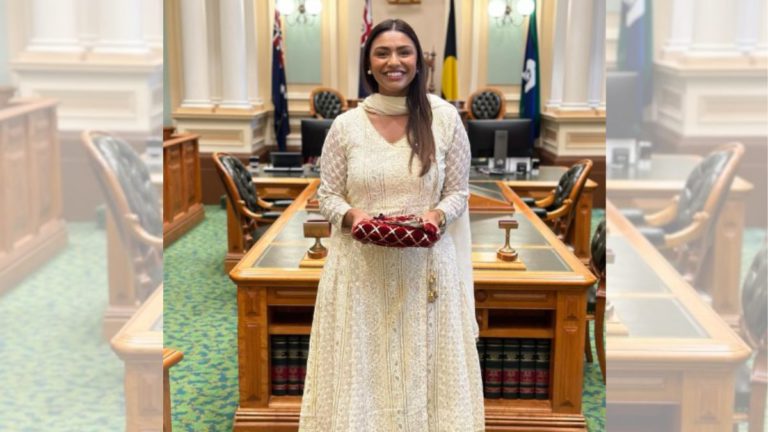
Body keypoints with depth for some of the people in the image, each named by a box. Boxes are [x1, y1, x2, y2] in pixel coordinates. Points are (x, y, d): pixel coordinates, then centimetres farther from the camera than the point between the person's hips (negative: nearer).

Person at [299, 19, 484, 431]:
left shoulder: (445, 118, 0)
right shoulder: (345, 126, 1)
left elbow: (459, 191, 5)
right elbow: (327, 195, 6)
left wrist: (438, 215, -15)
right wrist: (350, 215, -15)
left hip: (425, 266, 0)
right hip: (361, 267, 0)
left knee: (422, 367, 6)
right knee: (361, 369, 5)